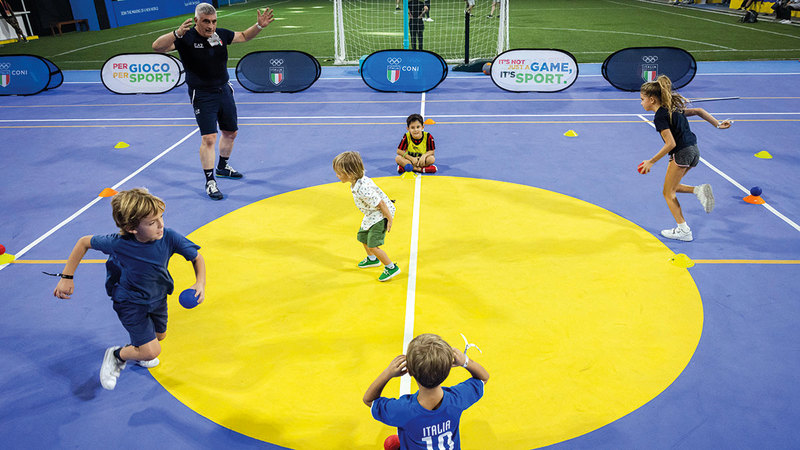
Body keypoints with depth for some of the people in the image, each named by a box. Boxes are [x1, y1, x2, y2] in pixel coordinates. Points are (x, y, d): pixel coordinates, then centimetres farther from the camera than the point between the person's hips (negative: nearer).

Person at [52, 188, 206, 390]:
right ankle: (116, 355, 22)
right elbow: (84, 242, -12)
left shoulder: (169, 237, -28)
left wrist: (200, 283, -30)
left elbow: (197, 257, -14)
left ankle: (137, 352, 60)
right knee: (152, 350, -10)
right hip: (130, 301, -4)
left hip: (158, 296, 4)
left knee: (159, 335, 26)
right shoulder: (117, 243, -32)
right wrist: (66, 277, -9)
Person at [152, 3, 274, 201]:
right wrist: (177, 33, -42)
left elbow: (243, 36, 19)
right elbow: (157, 46, -26)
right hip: (202, 96, -6)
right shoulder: (187, 38, -14)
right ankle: (210, 181, -2)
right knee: (209, 138, -13)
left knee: (230, 132, 16)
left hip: (224, 91, 6)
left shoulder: (221, 34, 1)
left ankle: (222, 167, 39)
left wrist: (259, 26, 2)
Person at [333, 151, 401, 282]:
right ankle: (372, 259, 51)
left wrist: (389, 220, -20)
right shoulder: (357, 182, -5)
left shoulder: (363, 189, -35)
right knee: (362, 236, 25)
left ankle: (391, 267, 9)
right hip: (371, 215, 11)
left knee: (373, 245, -10)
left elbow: (380, 204, -29)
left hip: (380, 216, -10)